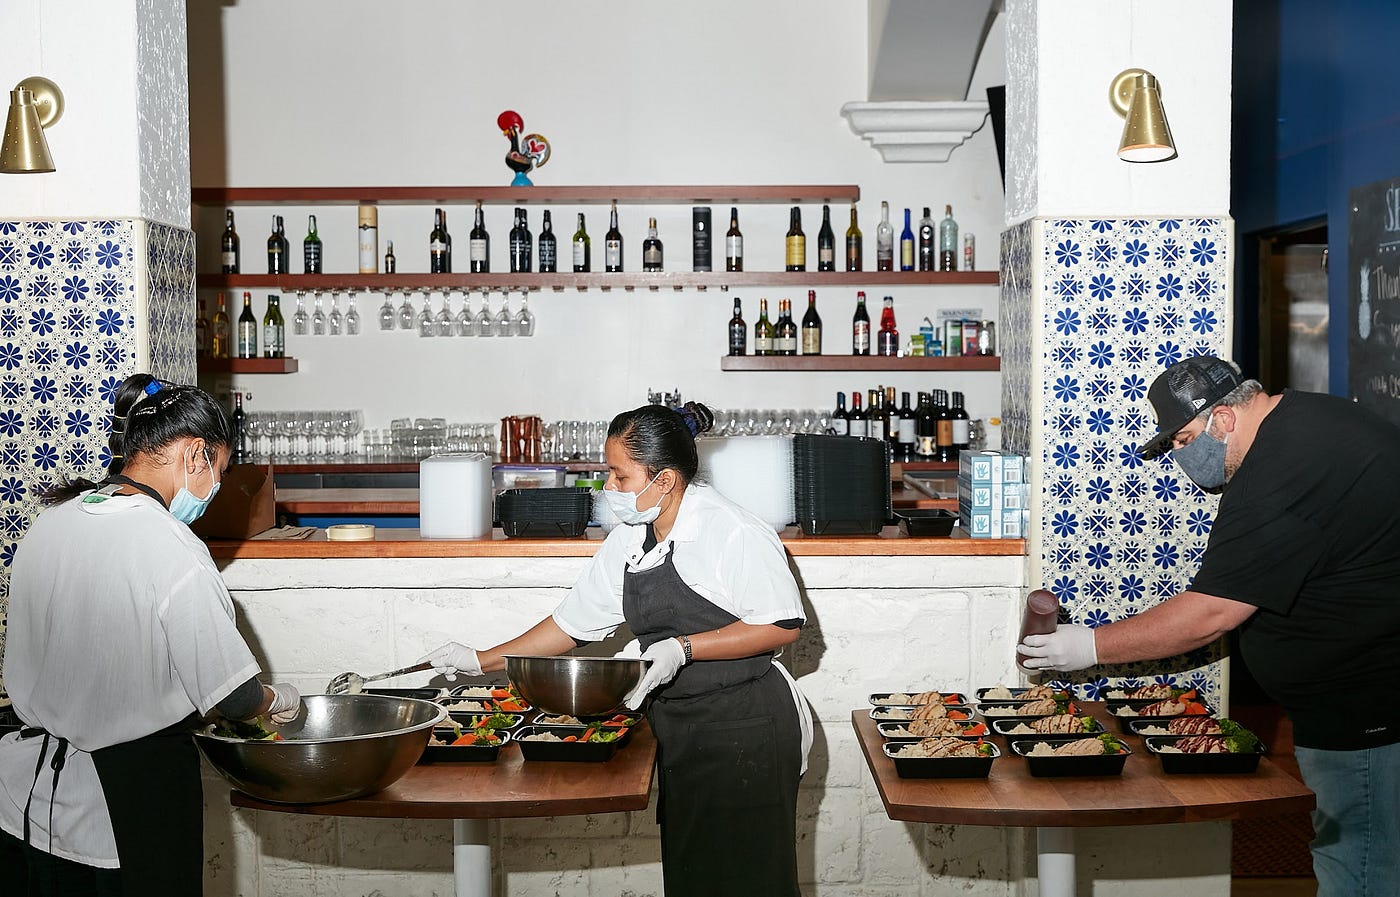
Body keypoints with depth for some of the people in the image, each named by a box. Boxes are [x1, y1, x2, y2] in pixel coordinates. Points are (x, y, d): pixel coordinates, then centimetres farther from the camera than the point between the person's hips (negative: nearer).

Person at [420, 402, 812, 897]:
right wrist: (481, 661, 12)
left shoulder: (734, 532, -16)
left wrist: (684, 648, -21)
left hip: (746, 727, -7)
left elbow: (782, 626, -15)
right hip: (677, 729, 7)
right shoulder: (629, 541, 8)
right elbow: (573, 622, 14)